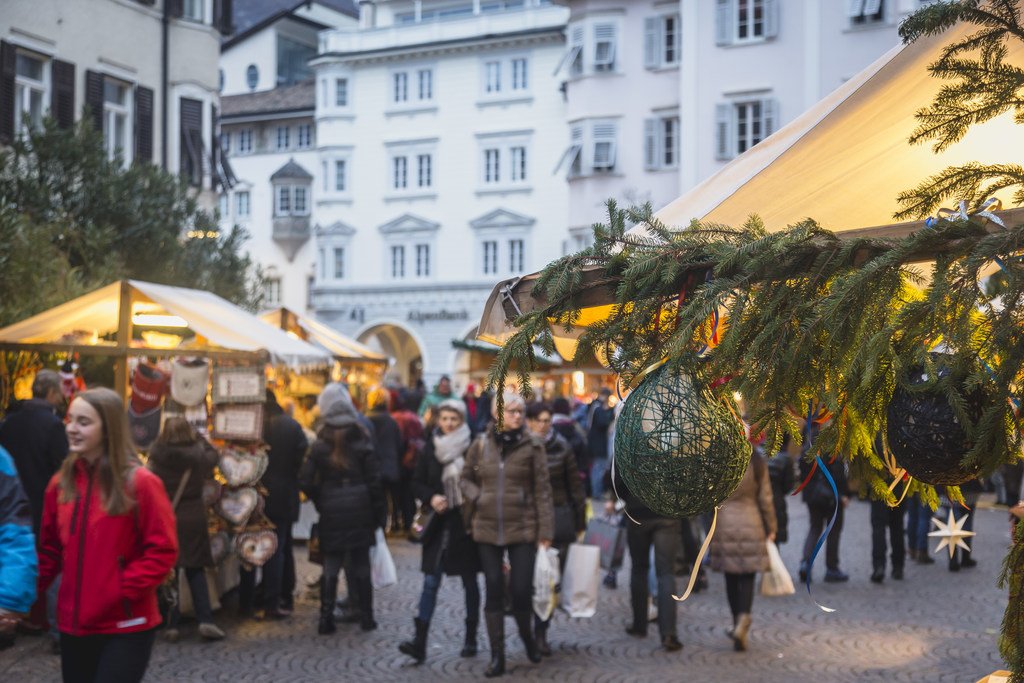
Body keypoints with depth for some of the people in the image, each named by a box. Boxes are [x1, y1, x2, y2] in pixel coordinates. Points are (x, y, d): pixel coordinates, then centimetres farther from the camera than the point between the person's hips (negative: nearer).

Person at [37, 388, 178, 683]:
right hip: (74, 623, 6)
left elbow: (163, 551, -10)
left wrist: (123, 588, -18)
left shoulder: (140, 483, -10)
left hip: (126, 627, -5)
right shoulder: (61, 483, 6)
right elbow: (51, 549, 12)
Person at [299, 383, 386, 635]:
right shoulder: (363, 442, -6)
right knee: (361, 565, 9)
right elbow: (374, 481, -6)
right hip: (360, 510, 0)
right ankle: (366, 617, 14)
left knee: (331, 567, 8)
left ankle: (326, 619, 6)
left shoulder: (320, 446, -3)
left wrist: (320, 502, 6)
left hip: (331, 513, 0)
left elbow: (305, 481, -8)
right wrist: (379, 513, 1)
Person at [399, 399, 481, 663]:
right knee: (431, 582, -2)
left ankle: (471, 639, 22)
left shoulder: (472, 448, -8)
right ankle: (420, 642, -5)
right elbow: (417, 483, 7)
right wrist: (431, 498, -10)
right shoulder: (431, 448, 2)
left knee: (470, 582, 10)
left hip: (466, 524, -2)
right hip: (440, 523, 2)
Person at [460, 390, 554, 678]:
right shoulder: (481, 445, 3)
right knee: (494, 592, 6)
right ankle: (497, 656, 15)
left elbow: (542, 490, -3)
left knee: (521, 590, -4)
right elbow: (466, 478, 16)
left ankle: (527, 636, 27)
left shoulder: (532, 446, -3)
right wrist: (476, 497, -4)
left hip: (522, 529, -2)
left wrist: (545, 530, -7)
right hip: (488, 528, 2)